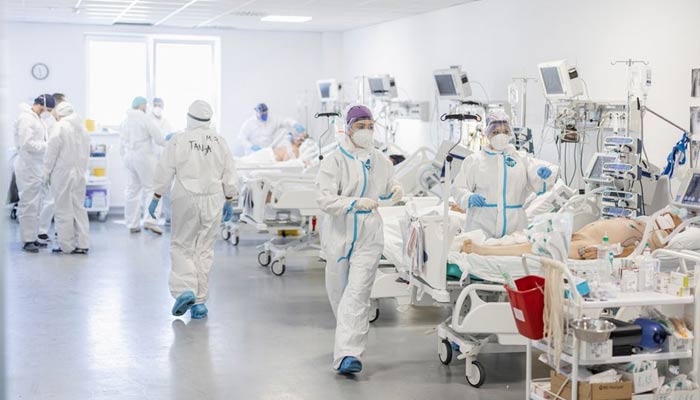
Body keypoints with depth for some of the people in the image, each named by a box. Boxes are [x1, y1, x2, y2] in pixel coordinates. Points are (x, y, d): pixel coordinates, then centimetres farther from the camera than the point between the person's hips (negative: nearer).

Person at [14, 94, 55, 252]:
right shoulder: (26, 118, -15)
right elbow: (26, 144, -22)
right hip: (28, 166, -10)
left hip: (36, 166, 10)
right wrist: (48, 146, -18)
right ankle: (27, 240, -2)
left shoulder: (37, 118, 14)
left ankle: (33, 237, 19)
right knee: (28, 204, -6)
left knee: (35, 204, 13)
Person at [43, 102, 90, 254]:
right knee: (79, 208, 9)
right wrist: (82, 169, 16)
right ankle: (82, 244, 8)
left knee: (64, 209, 0)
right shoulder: (82, 127, 8)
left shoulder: (60, 127, -12)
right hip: (79, 173, 6)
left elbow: (52, 151, -10)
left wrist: (47, 173, -2)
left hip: (63, 173, -6)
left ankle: (66, 245, 3)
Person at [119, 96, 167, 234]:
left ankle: (132, 224, 10)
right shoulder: (145, 119, -9)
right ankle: (149, 220, -15)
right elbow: (159, 139, -11)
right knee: (151, 188, -2)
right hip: (144, 157, -6)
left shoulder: (125, 121, 11)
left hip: (129, 158, 6)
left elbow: (122, 145, 15)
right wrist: (166, 143, 8)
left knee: (132, 190, 8)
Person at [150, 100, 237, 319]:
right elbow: (229, 176, 6)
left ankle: (184, 290, -10)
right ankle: (200, 301, 8)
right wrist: (228, 201, 16)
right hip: (213, 200, 3)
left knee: (182, 246, 9)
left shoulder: (178, 140, -7)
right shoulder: (220, 142, 3)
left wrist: (156, 198, 5)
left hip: (186, 200, -2)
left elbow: (165, 172, -5)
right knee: (205, 250, 8)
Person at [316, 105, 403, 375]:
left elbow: (386, 192, 27)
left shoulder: (381, 161, 8)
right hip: (339, 233, -1)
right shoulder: (334, 161, -5)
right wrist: (356, 203, -30)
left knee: (357, 294, -12)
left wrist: (395, 191, 3)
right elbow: (325, 200, -16)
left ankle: (348, 355, -19)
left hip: (368, 236, 1)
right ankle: (351, 339, 39)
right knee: (338, 292, 13)